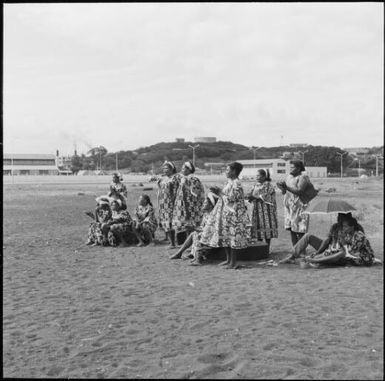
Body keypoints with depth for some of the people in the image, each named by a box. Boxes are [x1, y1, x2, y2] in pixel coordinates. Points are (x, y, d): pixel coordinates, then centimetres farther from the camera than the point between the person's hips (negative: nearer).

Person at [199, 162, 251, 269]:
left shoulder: (236, 184, -15)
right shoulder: (229, 182, 14)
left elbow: (231, 198, -20)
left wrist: (221, 193, -14)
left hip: (233, 214, -10)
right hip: (225, 212, 10)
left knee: (232, 237, -5)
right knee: (225, 237, 13)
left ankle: (233, 262, 1)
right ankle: (228, 259, 23)